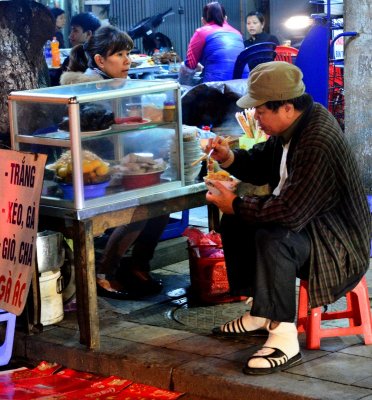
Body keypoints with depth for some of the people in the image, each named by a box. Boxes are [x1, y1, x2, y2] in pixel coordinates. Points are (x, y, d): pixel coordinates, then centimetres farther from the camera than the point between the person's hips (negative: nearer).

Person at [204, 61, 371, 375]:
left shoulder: (318, 143, -31)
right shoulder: (292, 126, 0)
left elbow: (290, 213, -34)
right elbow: (262, 165, 17)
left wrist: (236, 205, -20)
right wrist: (230, 158, -3)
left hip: (338, 243, -11)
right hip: (305, 219, 11)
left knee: (272, 239, -35)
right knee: (234, 222, 9)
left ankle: (284, 339, -28)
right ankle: (260, 312, 17)